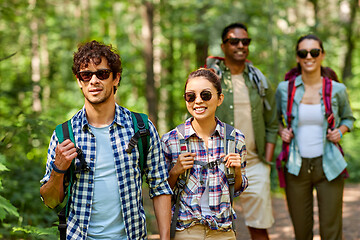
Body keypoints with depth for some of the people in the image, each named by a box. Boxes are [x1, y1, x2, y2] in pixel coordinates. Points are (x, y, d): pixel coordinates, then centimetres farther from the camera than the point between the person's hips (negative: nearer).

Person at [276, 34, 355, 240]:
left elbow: (348, 118, 17)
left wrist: (340, 131, -3)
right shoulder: (285, 89, 0)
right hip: (297, 167, 1)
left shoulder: (337, 90, -1)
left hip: (328, 166, -1)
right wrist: (281, 130, -2)